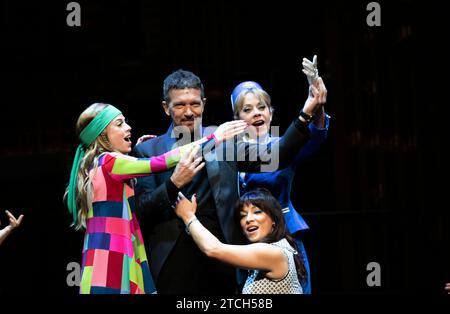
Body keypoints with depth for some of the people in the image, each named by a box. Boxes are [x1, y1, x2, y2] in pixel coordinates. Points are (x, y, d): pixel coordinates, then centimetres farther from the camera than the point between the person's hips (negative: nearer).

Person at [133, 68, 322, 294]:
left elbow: (271, 159, -3)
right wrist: (174, 183, -16)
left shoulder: (223, 139, 10)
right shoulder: (148, 150, 6)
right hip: (172, 262, -1)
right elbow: (140, 211, 0)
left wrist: (305, 114, -12)